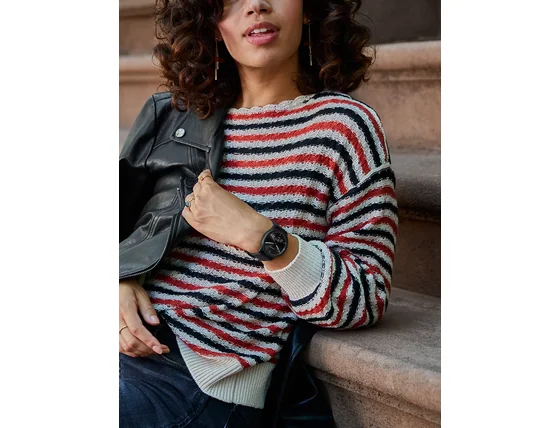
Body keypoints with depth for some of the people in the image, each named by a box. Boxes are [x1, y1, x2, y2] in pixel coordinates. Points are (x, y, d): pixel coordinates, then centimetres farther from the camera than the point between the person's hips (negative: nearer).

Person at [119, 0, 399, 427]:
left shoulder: (341, 124, -5)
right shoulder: (178, 112, 11)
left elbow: (367, 300, -9)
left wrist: (257, 233, -19)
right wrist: (120, 283, -4)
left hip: (206, 387, -5)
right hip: (131, 343, 5)